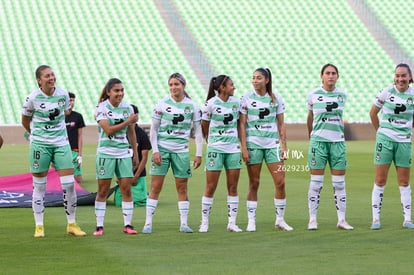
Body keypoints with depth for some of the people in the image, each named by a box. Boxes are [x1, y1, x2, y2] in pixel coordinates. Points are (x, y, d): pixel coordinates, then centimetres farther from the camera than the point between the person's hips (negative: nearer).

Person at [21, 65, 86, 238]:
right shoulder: (33, 98, -10)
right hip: (39, 145, -2)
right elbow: (25, 121, 6)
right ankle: (39, 226, 11)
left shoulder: (63, 95, -2)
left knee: (69, 184, -4)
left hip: (61, 143, 2)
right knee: (39, 186, 3)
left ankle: (72, 224, 9)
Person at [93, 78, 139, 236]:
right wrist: (128, 121, -19)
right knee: (103, 190, -1)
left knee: (126, 189, -2)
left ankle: (128, 225, 3)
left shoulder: (127, 108, 7)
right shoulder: (102, 108, -7)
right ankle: (99, 226, 4)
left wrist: (135, 153, 14)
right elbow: (108, 130, -18)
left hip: (124, 153, 4)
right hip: (106, 153, -4)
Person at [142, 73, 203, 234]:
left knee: (182, 188, 5)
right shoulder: (162, 104, -2)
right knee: (155, 187, -3)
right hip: (162, 149, -1)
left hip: (181, 151, 1)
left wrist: (198, 154, 1)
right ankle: (148, 223, -1)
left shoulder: (192, 106, 1)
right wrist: (155, 151, -7)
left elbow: (198, 131, 6)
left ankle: (184, 223, 11)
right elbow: (153, 130, 1)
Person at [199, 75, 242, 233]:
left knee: (233, 187, 4)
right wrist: (210, 142, 8)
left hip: (233, 149, 4)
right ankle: (204, 223, 6)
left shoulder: (236, 102, 6)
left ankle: (232, 223, 8)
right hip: (215, 149, -4)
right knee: (211, 187, -2)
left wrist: (238, 141, 11)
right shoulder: (211, 104, -8)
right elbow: (204, 126, 2)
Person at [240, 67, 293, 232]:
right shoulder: (247, 99, 0)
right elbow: (242, 125, 0)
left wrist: (284, 146, 3)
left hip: (272, 144, 2)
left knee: (280, 182, -5)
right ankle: (251, 221, 6)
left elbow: (281, 124, 9)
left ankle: (280, 220, 6)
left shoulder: (276, 99, 5)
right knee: (254, 184, 0)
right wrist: (244, 147, -7)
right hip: (253, 144, -2)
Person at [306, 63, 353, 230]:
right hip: (318, 140, -2)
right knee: (316, 182, -2)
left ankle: (341, 220, 7)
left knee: (339, 183, 3)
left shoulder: (342, 96, 6)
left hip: (338, 141, 2)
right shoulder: (313, 95, 0)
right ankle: (312, 220, 3)